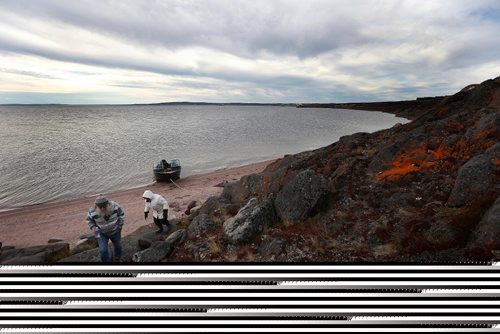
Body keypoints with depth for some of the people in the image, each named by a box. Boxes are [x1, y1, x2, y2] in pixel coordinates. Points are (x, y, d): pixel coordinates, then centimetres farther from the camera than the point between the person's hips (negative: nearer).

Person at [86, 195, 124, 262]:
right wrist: (93, 227, -18)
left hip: (115, 231, 2)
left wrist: (121, 224, -4)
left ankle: (118, 259, 50)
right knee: (103, 250, -15)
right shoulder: (92, 212, -27)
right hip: (102, 234, -1)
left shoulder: (114, 206, -27)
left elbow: (121, 213, -5)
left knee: (118, 246, 20)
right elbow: (89, 220, -3)